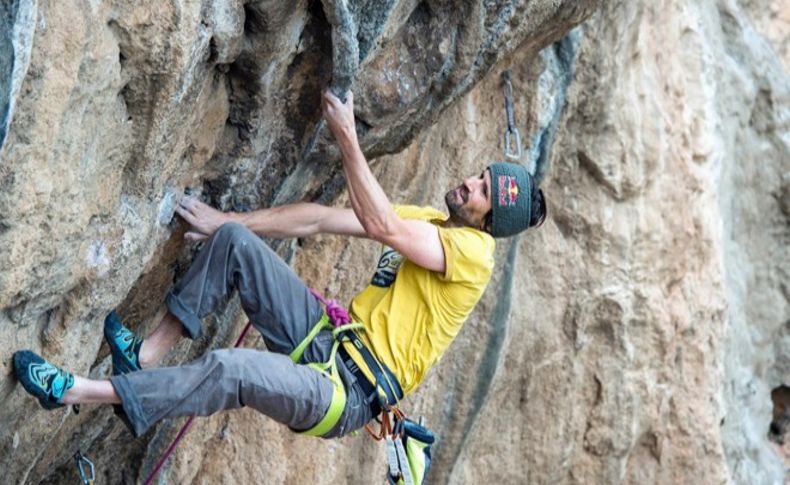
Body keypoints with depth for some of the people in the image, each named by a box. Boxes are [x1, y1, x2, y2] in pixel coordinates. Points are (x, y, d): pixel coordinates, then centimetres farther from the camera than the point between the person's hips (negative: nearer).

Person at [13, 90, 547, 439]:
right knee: (234, 240, -5)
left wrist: (347, 136, -24)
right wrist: (227, 220, 7)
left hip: (350, 394, -9)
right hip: (328, 341, 9)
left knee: (231, 368, -34)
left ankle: (74, 391, -26)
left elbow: (379, 226, -26)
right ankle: (145, 357, -8)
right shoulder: (429, 222, 14)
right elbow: (321, 218, 10)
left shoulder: (471, 251, -12)